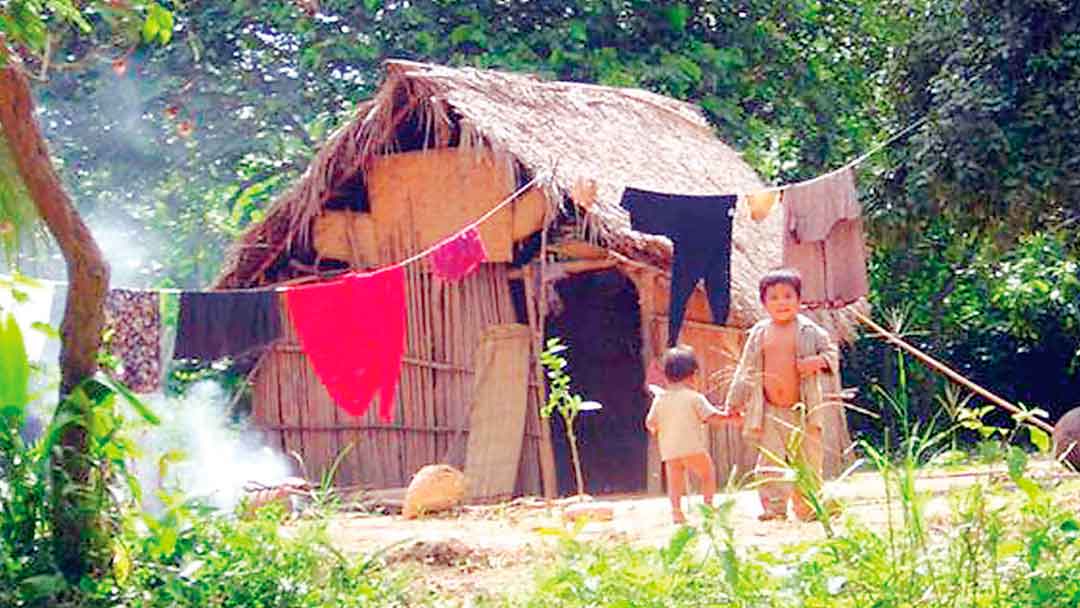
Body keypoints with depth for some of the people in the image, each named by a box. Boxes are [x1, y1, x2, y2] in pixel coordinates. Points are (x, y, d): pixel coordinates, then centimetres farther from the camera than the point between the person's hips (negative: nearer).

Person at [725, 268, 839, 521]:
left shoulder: (809, 330, 1)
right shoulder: (759, 333, 7)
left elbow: (832, 353, 6)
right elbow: (746, 369, 13)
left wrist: (819, 361, -16)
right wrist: (735, 401, 13)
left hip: (802, 410, -1)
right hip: (769, 412, 1)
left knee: (807, 460, 3)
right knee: (770, 461, -5)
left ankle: (807, 509, 13)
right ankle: (774, 508, -2)